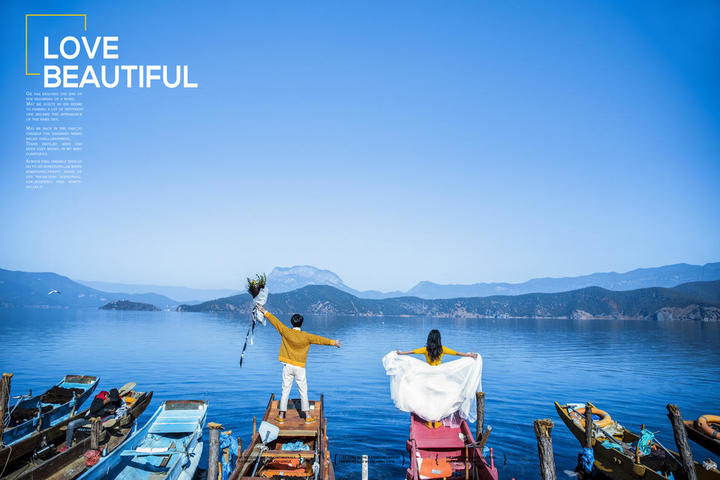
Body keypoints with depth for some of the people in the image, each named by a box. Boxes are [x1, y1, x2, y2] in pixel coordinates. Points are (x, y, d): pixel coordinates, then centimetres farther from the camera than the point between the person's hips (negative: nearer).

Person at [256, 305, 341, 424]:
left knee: (285, 390, 8)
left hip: (287, 366, 1)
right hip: (299, 367, -1)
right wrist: (333, 342, 9)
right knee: (303, 391, 7)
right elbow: (319, 339, -1)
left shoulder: (286, 332, -7)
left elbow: (275, 321, 2)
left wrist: (265, 312, 12)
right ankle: (308, 416, 10)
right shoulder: (306, 336, -10)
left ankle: (281, 416, 13)